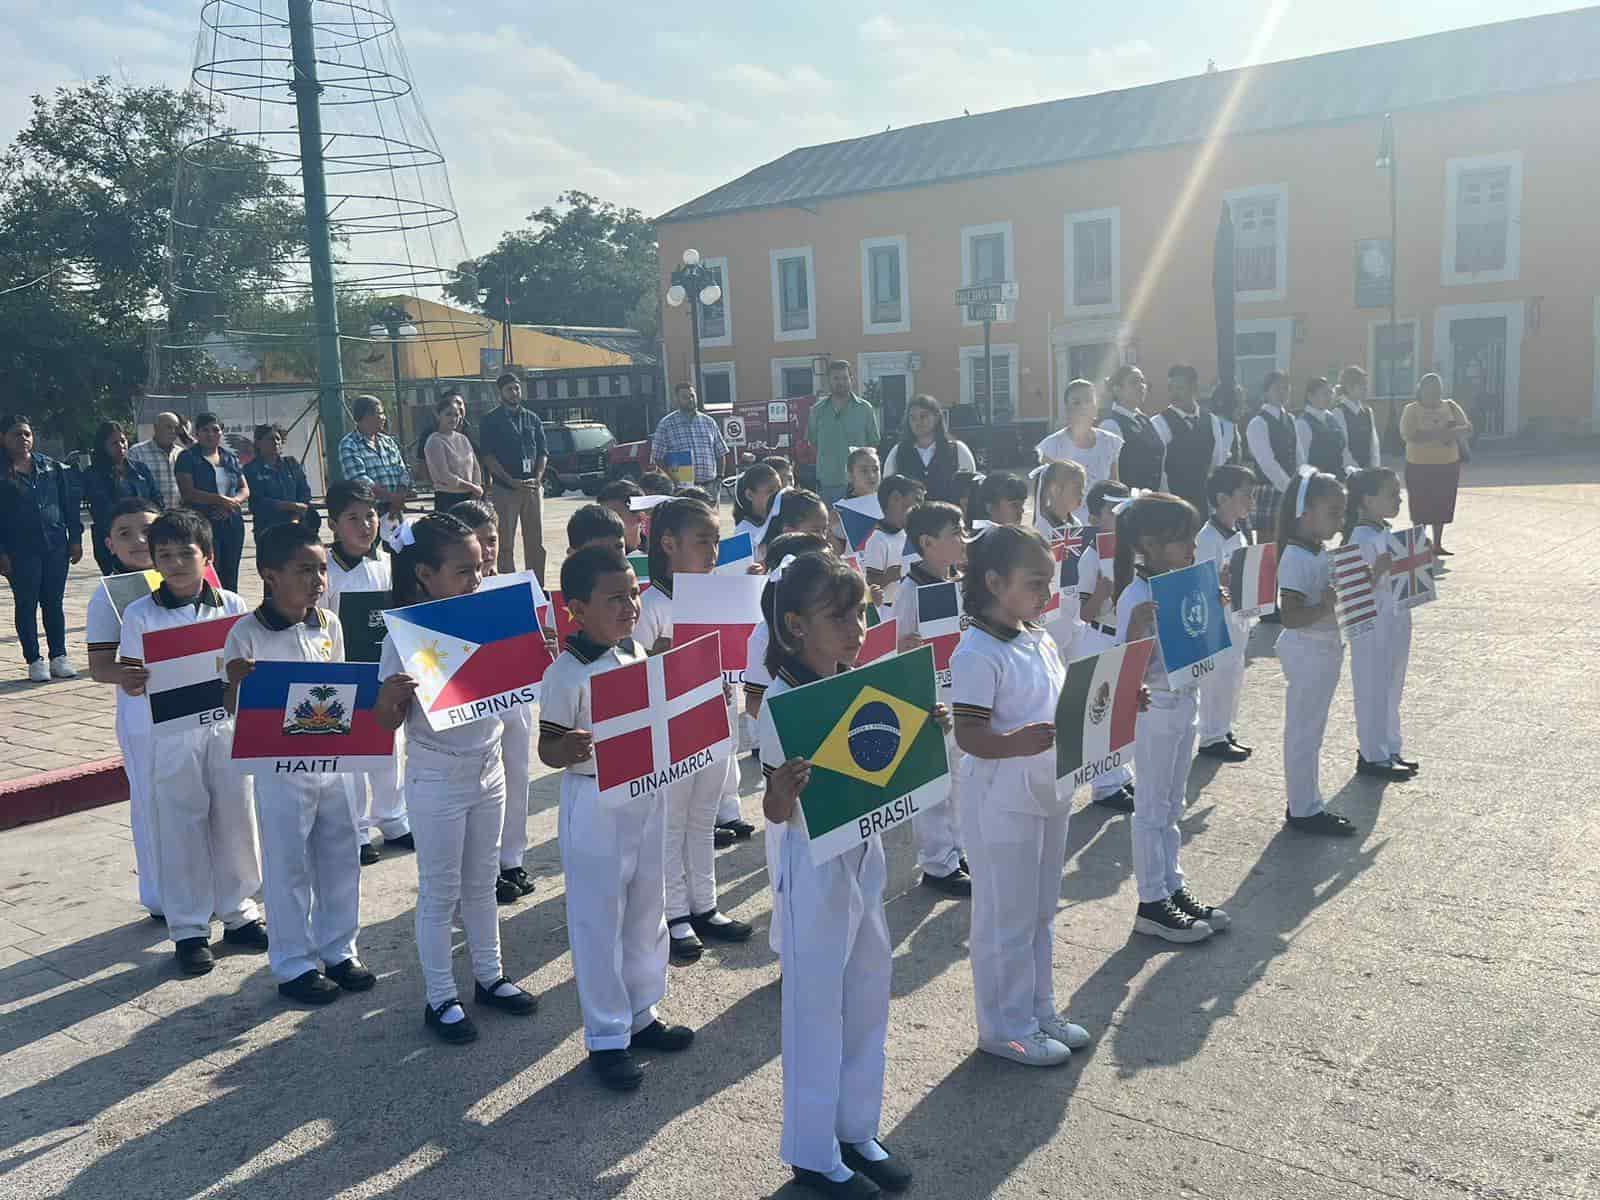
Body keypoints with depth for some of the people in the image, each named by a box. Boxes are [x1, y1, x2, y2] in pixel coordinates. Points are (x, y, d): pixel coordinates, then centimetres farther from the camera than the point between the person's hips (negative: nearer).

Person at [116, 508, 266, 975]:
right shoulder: (140, 614, -3)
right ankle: (188, 928, 19)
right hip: (172, 733, -2)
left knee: (235, 820, 11)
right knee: (181, 830, 6)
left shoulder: (232, 605, 1)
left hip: (228, 726, 2)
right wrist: (132, 683, -22)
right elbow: (131, 674, -1)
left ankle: (239, 911, 28)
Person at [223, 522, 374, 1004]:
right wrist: (236, 680, -29)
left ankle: (338, 951, 31)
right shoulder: (247, 634, -13)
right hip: (280, 766, -5)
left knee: (341, 858, 14)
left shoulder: (329, 625, 2)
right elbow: (234, 710, -10)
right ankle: (294, 965, 22)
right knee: (288, 867, 7)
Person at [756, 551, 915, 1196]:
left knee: (868, 997, 18)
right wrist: (782, 790, -38)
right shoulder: (782, 702, -19)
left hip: (866, 855, 7)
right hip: (815, 867, -7)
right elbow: (775, 812, -16)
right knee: (817, 1007, 7)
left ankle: (857, 1131, 36)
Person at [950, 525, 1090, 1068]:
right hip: (1001, 803, -9)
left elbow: (1065, 709, 17)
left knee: (1041, 912, 21)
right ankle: (1005, 1027, 21)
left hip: (1049, 795, 9)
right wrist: (1018, 742, -40)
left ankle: (1039, 1010, 37)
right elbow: (969, 734, -24)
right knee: (1007, 918, 5)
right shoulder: (977, 654, -19)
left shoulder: (1042, 641, 7)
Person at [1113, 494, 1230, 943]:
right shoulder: (1138, 596, -20)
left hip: (1186, 700, 9)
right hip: (1156, 707, -9)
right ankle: (1151, 904, 15)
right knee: (1152, 807, 3)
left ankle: (1172, 888, 30)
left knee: (1172, 805, 18)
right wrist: (1141, 624, -35)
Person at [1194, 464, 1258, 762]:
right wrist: (1224, 580, -34)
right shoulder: (1208, 537, -18)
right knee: (1218, 678, -2)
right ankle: (1211, 739, 10)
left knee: (1233, 675, 15)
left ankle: (1224, 732, 28)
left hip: (1237, 617, 9)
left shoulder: (1239, 534, 11)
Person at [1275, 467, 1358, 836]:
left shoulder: (1322, 551, 8)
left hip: (1326, 648, 10)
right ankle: (1303, 810, 11)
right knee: (1303, 732, 1)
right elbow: (1290, 615, -25)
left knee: (1311, 731, 17)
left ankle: (1307, 804, 27)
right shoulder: (1296, 558, -21)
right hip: (1306, 651, -10)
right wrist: (1327, 605, -30)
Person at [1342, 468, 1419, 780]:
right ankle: (1372, 756, 13)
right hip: (1373, 625, -9)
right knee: (1374, 690, 2)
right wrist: (1379, 569, -36)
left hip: (1394, 622, 9)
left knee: (1390, 688, 17)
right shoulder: (1362, 539, -20)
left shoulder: (1386, 533, 9)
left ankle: (1388, 750, 29)